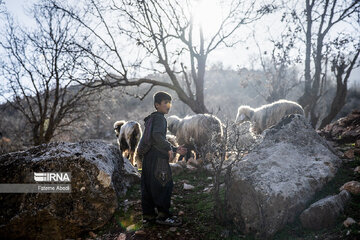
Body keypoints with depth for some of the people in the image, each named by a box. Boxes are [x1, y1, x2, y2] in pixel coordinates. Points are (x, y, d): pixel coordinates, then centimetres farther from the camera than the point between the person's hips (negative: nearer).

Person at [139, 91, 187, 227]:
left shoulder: (151, 119, 25)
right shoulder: (159, 118, -7)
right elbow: (157, 135, -26)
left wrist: (175, 149, 26)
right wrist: (169, 149, -19)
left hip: (148, 157, 10)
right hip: (157, 157, -10)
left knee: (148, 186, 11)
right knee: (164, 185, -4)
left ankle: (148, 215, 18)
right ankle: (163, 215, 0)